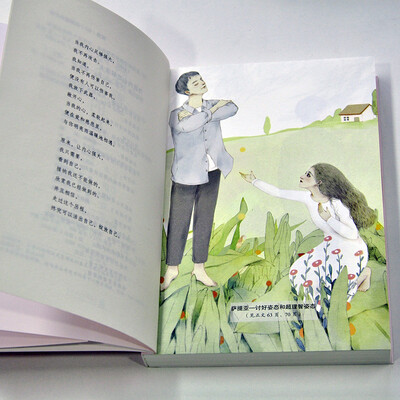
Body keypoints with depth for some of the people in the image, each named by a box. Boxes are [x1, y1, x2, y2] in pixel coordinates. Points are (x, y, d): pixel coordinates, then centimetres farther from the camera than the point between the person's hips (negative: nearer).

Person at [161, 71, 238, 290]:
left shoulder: (212, 105, 7)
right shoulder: (177, 114, -6)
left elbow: (232, 108, -13)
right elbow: (186, 126, -30)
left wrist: (198, 115, -18)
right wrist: (212, 112, -17)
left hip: (211, 173, 4)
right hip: (186, 174, -4)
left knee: (205, 221, 9)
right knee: (178, 222, -1)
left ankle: (199, 269, 19)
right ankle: (172, 268, 13)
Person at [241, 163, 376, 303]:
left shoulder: (337, 203, -25)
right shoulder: (307, 197, -5)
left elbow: (353, 234, -25)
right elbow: (278, 192, 4)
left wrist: (327, 218, -26)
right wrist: (254, 181, 10)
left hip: (351, 250, -8)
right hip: (330, 247, 8)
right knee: (299, 271, -2)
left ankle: (363, 273, 10)